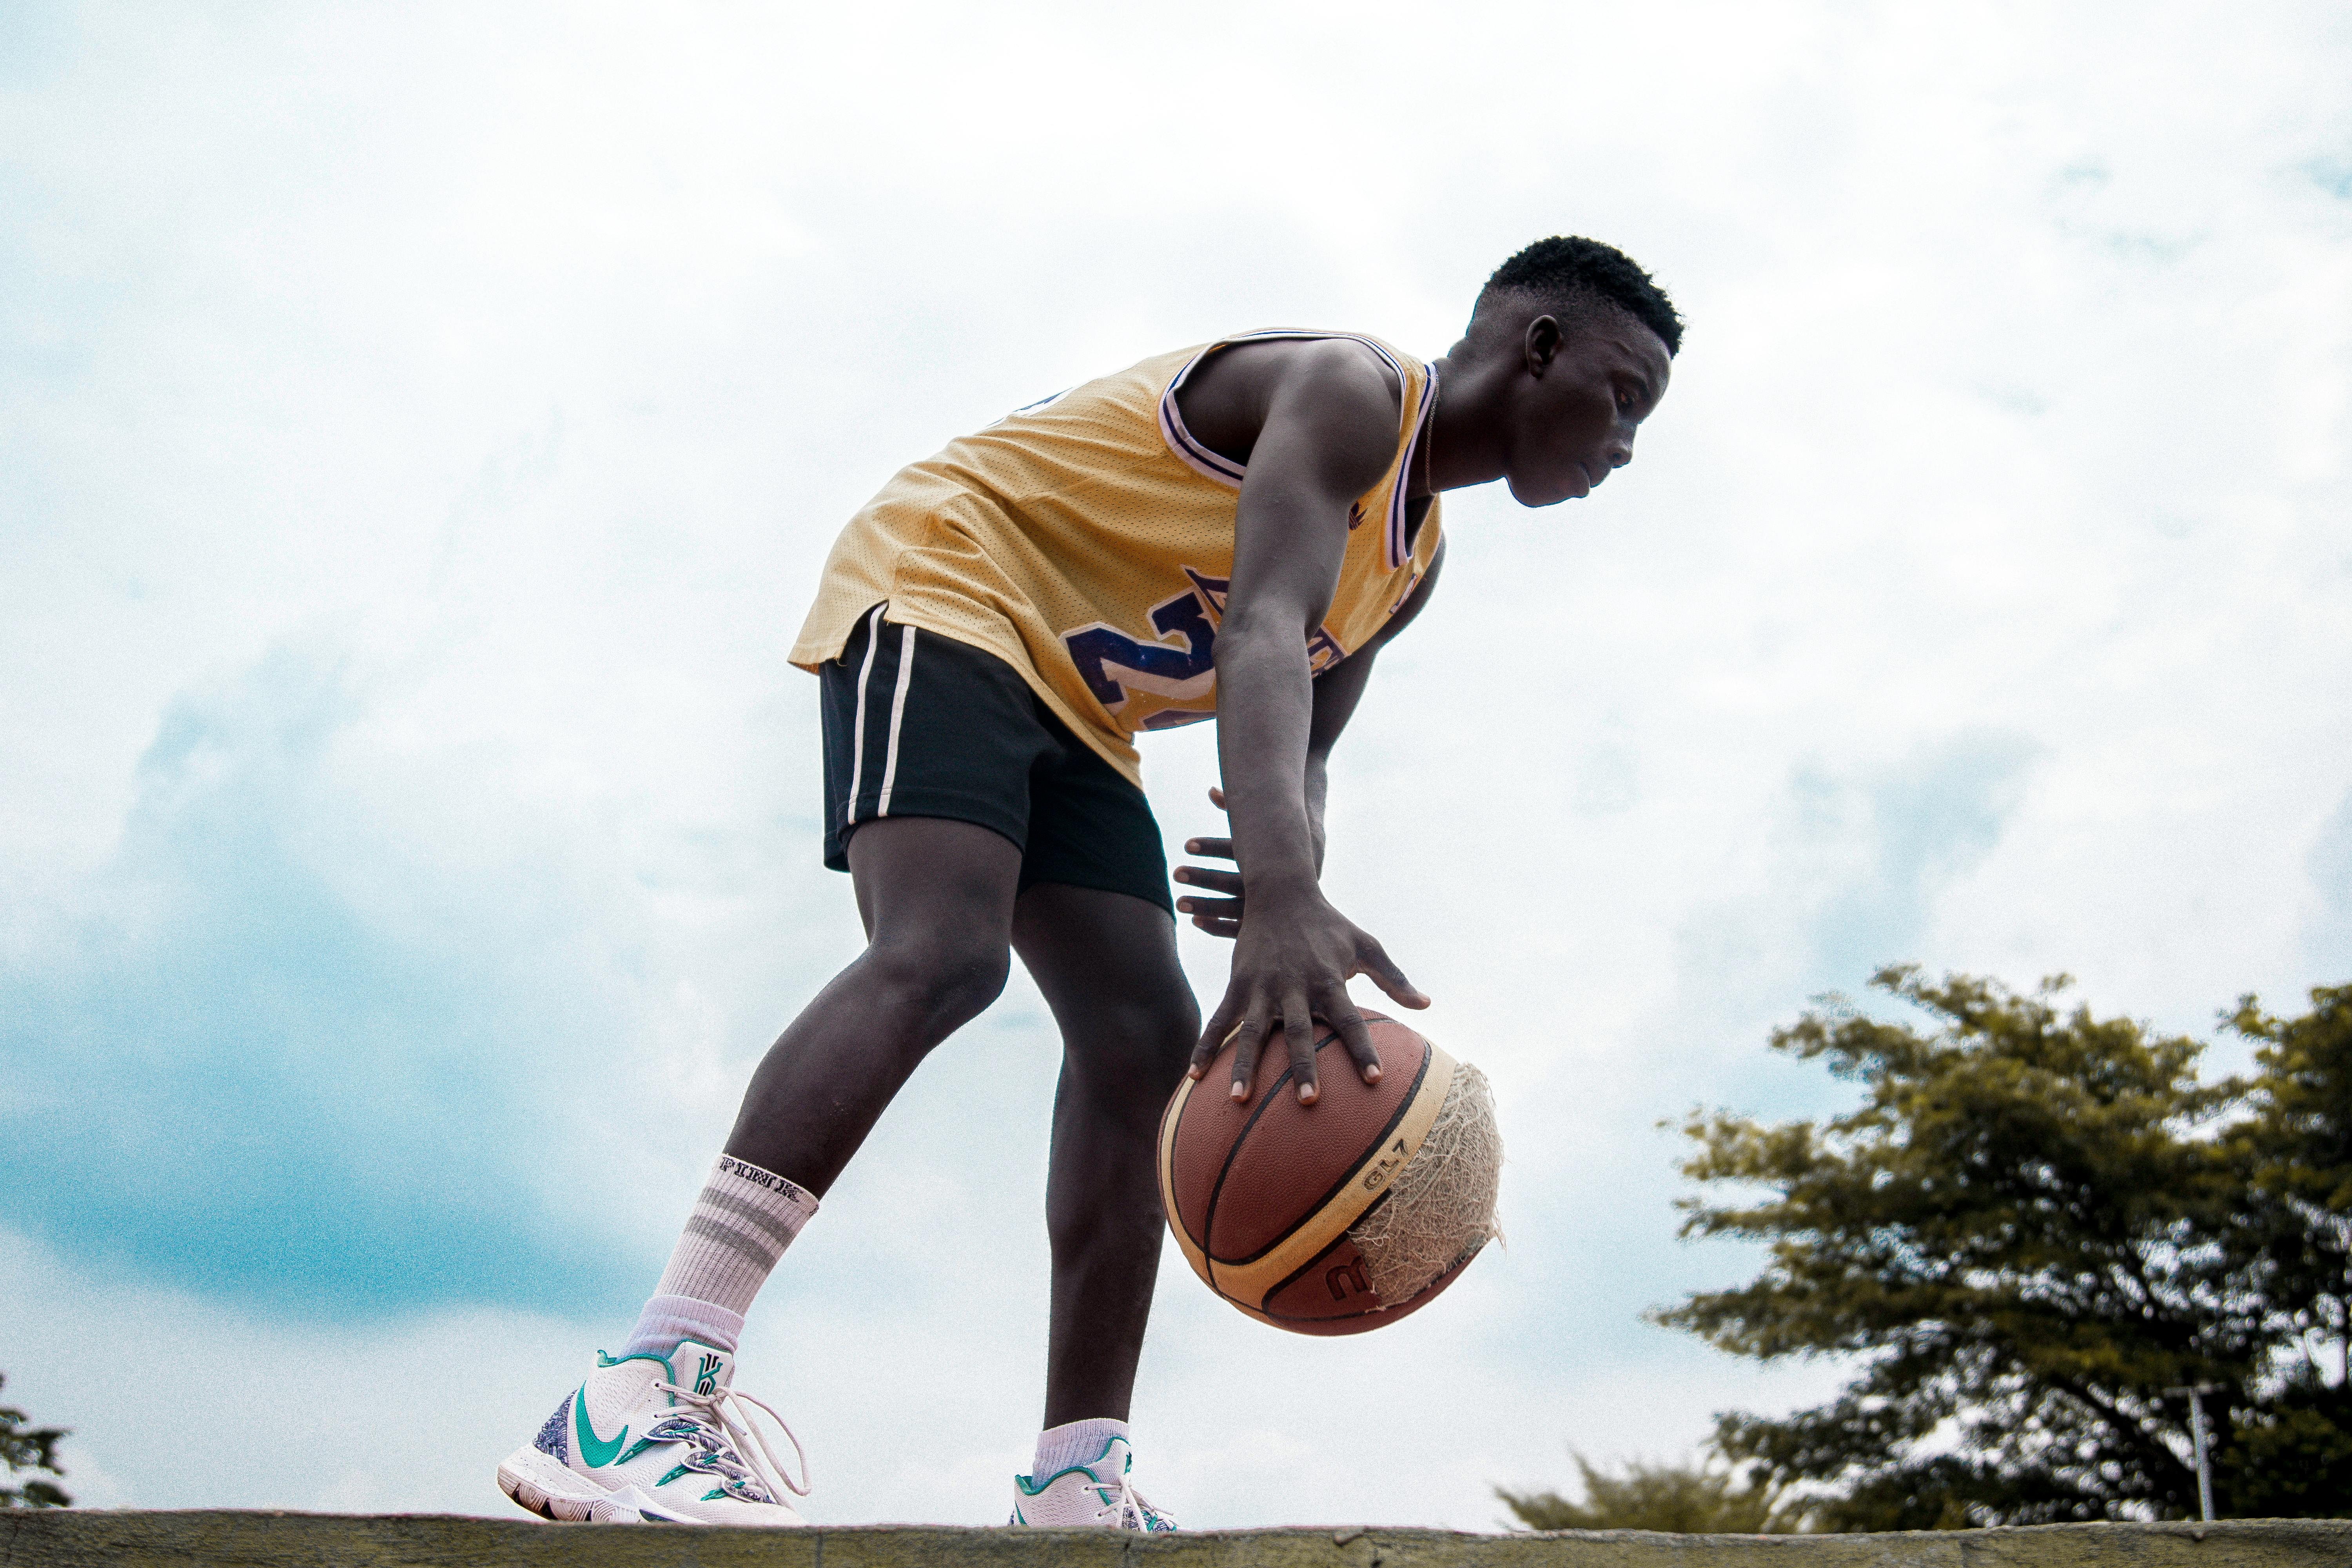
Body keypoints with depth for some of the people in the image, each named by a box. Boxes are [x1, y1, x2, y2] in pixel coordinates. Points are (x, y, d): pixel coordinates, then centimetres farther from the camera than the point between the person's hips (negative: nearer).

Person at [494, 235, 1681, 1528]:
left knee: (1149, 1042, -5)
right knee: (940, 955, -31)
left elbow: (1304, 745, 15)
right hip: (946, 591, -9)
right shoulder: (1350, 391, -18)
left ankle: (1074, 1487, -7)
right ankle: (639, 1399, -37)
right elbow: (1261, 629, -36)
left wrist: (1293, 863, -13)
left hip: (1077, 713, 10)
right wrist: (1285, 894, -53)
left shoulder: (1413, 564, 13)